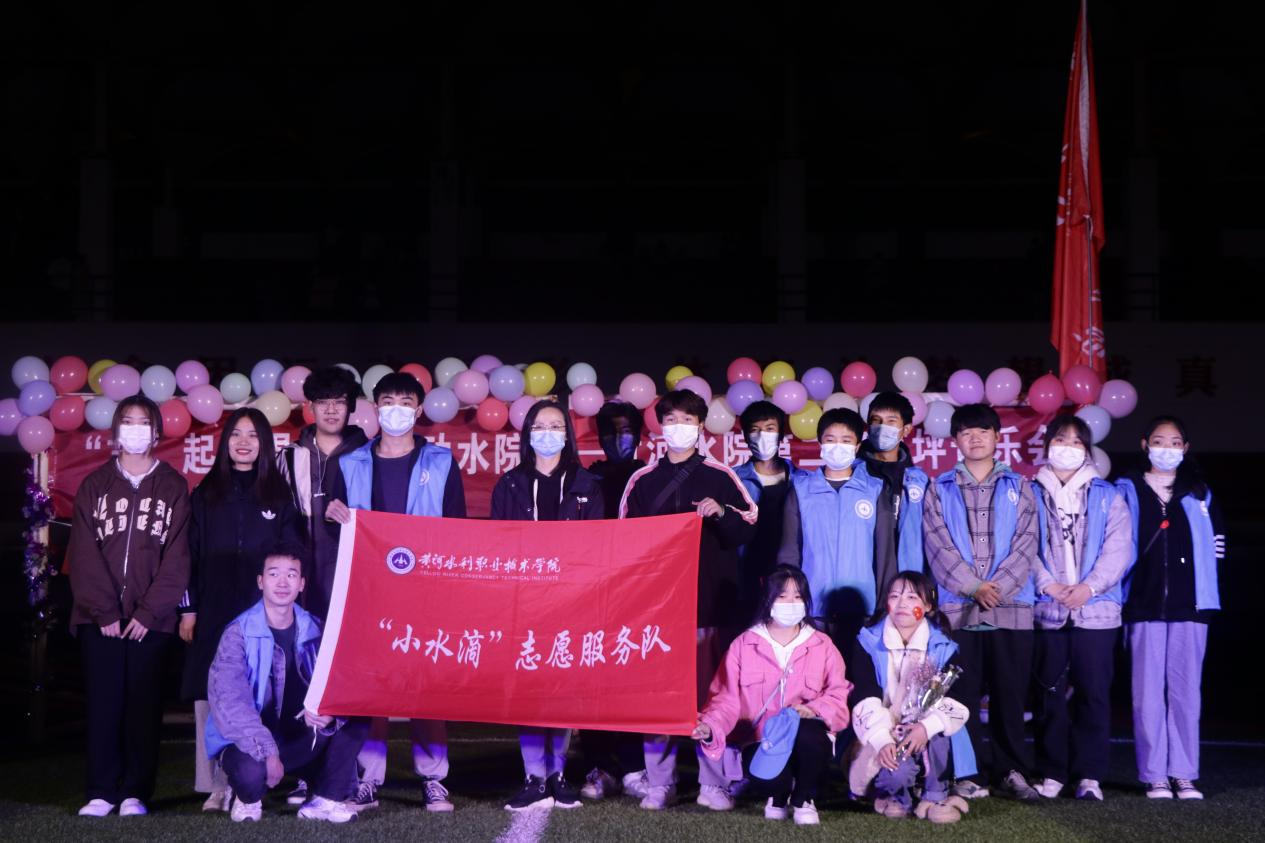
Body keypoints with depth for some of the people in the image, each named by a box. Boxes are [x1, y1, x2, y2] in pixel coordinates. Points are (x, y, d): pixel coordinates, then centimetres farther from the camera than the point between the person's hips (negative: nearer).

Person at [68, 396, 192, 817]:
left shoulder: (173, 487, 7)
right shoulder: (95, 485, 10)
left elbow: (177, 557, 0)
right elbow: (84, 555, 3)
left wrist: (148, 612, -9)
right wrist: (104, 611, -8)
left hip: (150, 619, -1)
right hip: (100, 617, 1)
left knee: (144, 704, -1)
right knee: (104, 703, -2)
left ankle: (135, 793, 4)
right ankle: (101, 792, 2)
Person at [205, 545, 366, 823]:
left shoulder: (314, 631, 3)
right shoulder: (240, 633, -11)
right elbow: (229, 702, -21)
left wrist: (329, 716, -29)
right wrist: (266, 751, -30)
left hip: (303, 741, 4)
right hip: (250, 743, -4)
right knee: (251, 769, -37)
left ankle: (325, 800, -4)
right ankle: (248, 798, 2)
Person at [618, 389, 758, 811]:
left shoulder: (721, 477, 6)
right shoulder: (642, 481, 12)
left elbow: (749, 530, 3)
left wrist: (722, 512, -15)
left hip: (712, 602, -1)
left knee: (711, 691, -2)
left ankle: (714, 783, 4)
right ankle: (659, 783, 5)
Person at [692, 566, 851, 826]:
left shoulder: (822, 646, 8)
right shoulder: (743, 645, 7)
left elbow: (838, 695, 2)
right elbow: (727, 698, 2)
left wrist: (814, 709, -20)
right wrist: (710, 727, -18)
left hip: (807, 745, 1)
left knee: (808, 732, -37)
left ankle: (804, 799, -7)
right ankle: (778, 795, 7)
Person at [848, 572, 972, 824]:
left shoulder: (942, 647, -1)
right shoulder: (868, 643, -2)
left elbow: (954, 703, -11)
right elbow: (867, 700, -12)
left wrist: (926, 727, -31)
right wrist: (883, 741, -28)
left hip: (927, 740, 2)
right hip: (882, 736, -2)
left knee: (935, 726, -32)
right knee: (898, 773, -34)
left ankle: (936, 796, -17)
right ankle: (894, 795, 3)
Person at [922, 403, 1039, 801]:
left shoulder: (1017, 488, 12)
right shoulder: (940, 490, 9)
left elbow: (1025, 543, 2)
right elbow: (938, 545, -1)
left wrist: (998, 586, -12)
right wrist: (973, 587, -13)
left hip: (1010, 607, 1)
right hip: (957, 608, -1)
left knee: (1010, 693, 3)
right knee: (962, 695, 0)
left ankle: (1012, 771, 11)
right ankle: (965, 774, 5)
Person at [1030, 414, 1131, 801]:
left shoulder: (1107, 496, 11)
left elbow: (1118, 548, 0)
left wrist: (1089, 586, -13)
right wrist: (1047, 584, -13)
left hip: (1096, 610, 0)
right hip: (1047, 610, 0)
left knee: (1093, 692, -2)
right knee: (1050, 693, 3)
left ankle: (1089, 774, 3)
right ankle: (1052, 773, 9)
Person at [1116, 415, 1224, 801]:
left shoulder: (1199, 494, 10)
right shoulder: (1127, 491, 5)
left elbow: (1216, 543, 18)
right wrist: (1117, 596, -3)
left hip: (1189, 606, 1)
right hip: (1144, 606, -1)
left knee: (1186, 690, 1)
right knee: (1148, 692, -2)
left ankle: (1185, 774, 6)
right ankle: (1154, 776, 2)